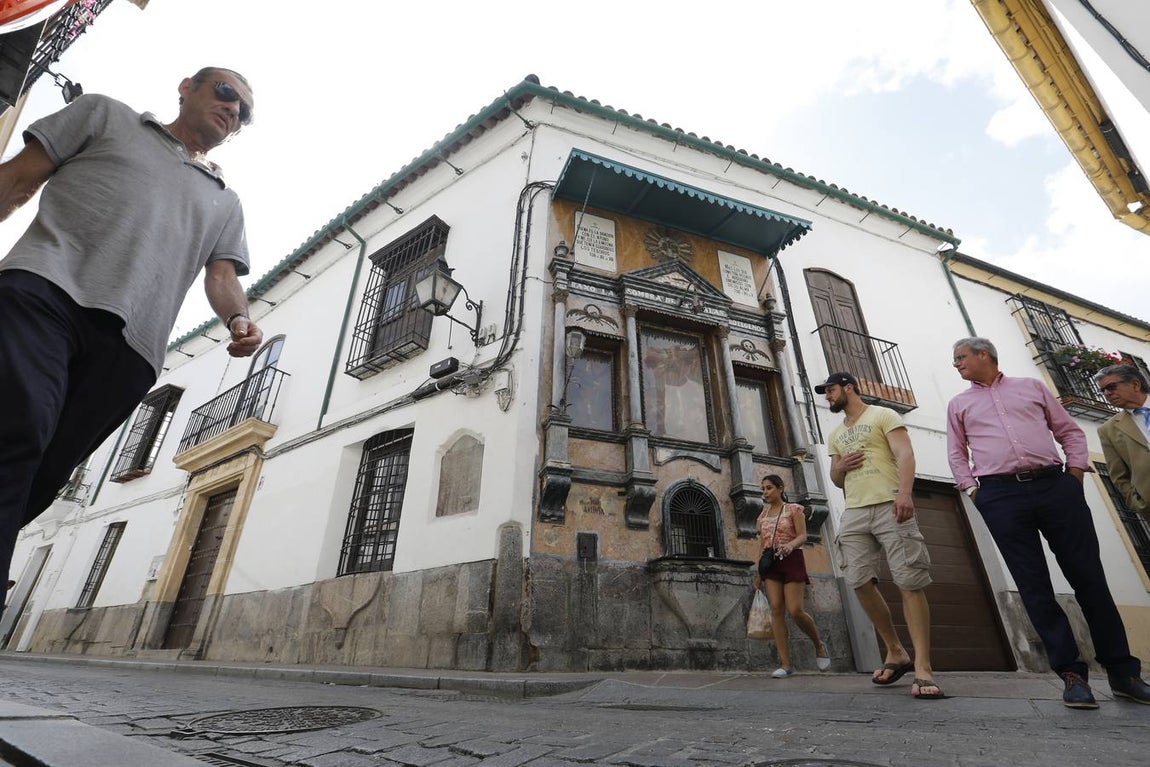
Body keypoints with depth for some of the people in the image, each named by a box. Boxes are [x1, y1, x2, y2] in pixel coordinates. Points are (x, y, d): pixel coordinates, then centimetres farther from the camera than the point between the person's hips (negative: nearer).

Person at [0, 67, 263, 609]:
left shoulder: (225, 202, 27)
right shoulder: (107, 115, 24)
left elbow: (221, 276, 13)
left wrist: (238, 319, -9)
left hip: (129, 343, 2)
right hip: (47, 287, -1)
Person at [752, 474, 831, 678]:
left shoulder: (794, 509, 2)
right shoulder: (763, 516, 15)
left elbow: (803, 536, -8)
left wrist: (791, 544, -31)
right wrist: (759, 573, 11)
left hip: (791, 561, -4)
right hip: (770, 563, 4)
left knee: (795, 610, -12)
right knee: (776, 610, -6)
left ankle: (819, 645, 19)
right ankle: (785, 663, -3)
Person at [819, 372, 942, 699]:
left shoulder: (882, 415, 6)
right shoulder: (836, 435, 25)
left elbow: (905, 454, -8)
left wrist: (904, 492, -24)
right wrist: (840, 466, 3)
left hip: (889, 507, -6)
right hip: (854, 514, 6)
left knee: (910, 583, -9)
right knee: (860, 582, -1)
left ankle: (922, 667, -5)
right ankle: (896, 652, 15)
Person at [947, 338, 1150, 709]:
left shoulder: (1031, 386, 15)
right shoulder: (959, 404, 14)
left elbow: (1070, 431, 15)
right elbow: (957, 455, 14)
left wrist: (1075, 473, 2)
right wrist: (972, 491, 2)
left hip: (1054, 484, 1)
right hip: (1000, 496, 0)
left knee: (1088, 576, 3)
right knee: (1034, 586, -2)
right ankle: (1071, 673, 7)